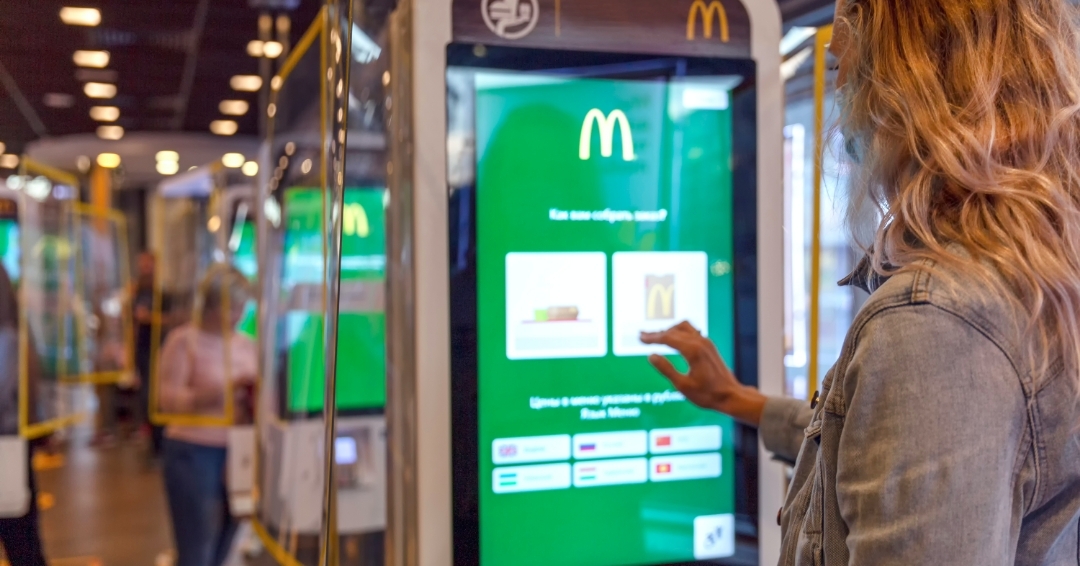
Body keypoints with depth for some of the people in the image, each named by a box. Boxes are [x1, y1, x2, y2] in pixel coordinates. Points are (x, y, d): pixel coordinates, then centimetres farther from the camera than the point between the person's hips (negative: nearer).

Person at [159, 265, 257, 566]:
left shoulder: (246, 344, 10)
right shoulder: (184, 340, -5)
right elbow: (167, 398, -12)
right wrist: (221, 393, -23)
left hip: (237, 452, 5)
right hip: (193, 453, -5)